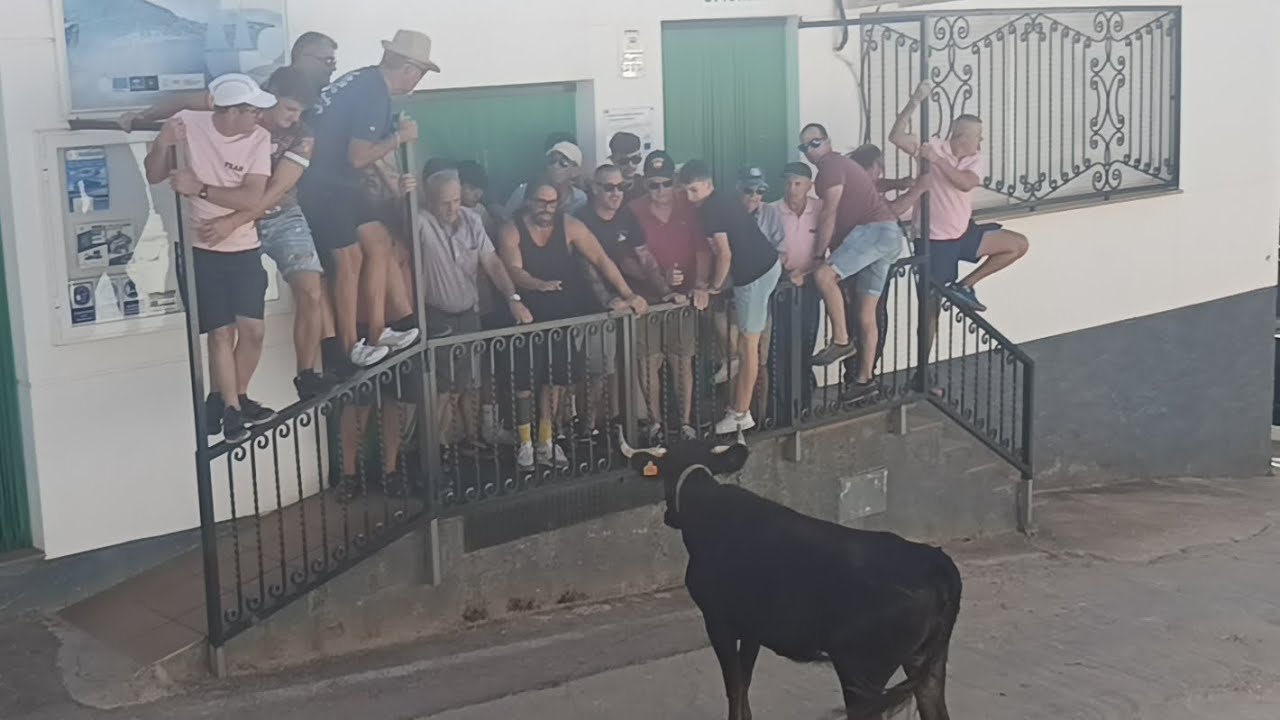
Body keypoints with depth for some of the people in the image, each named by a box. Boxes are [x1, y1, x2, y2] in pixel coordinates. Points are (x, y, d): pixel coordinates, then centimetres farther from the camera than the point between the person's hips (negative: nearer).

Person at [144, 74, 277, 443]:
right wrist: (162, 145, -23)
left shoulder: (259, 138, -9)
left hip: (244, 248, 2)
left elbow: (252, 198, -17)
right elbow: (154, 177, -3)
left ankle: (230, 399, 23)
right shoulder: (187, 123, -12)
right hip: (198, 249, -2)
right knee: (221, 331, -2)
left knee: (253, 329, 2)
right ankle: (231, 409, 13)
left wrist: (199, 189, -25)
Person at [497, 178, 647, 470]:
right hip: (528, 315, -2)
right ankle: (525, 442, 15)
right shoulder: (512, 230, -8)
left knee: (557, 377, 8)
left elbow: (601, 260, -5)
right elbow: (513, 270, -21)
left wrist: (628, 294, -12)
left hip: (564, 314, 2)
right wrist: (540, 284, -41)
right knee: (525, 378, 1)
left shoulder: (569, 226, -3)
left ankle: (546, 440, 22)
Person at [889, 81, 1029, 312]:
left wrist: (937, 160, -30)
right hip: (934, 242, -6)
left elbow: (965, 183, -24)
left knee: (1019, 244, 4)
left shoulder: (976, 159, -2)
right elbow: (897, 136, -29)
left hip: (965, 234, 6)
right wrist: (915, 101, -36)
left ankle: (964, 285, 5)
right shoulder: (934, 148, -14)